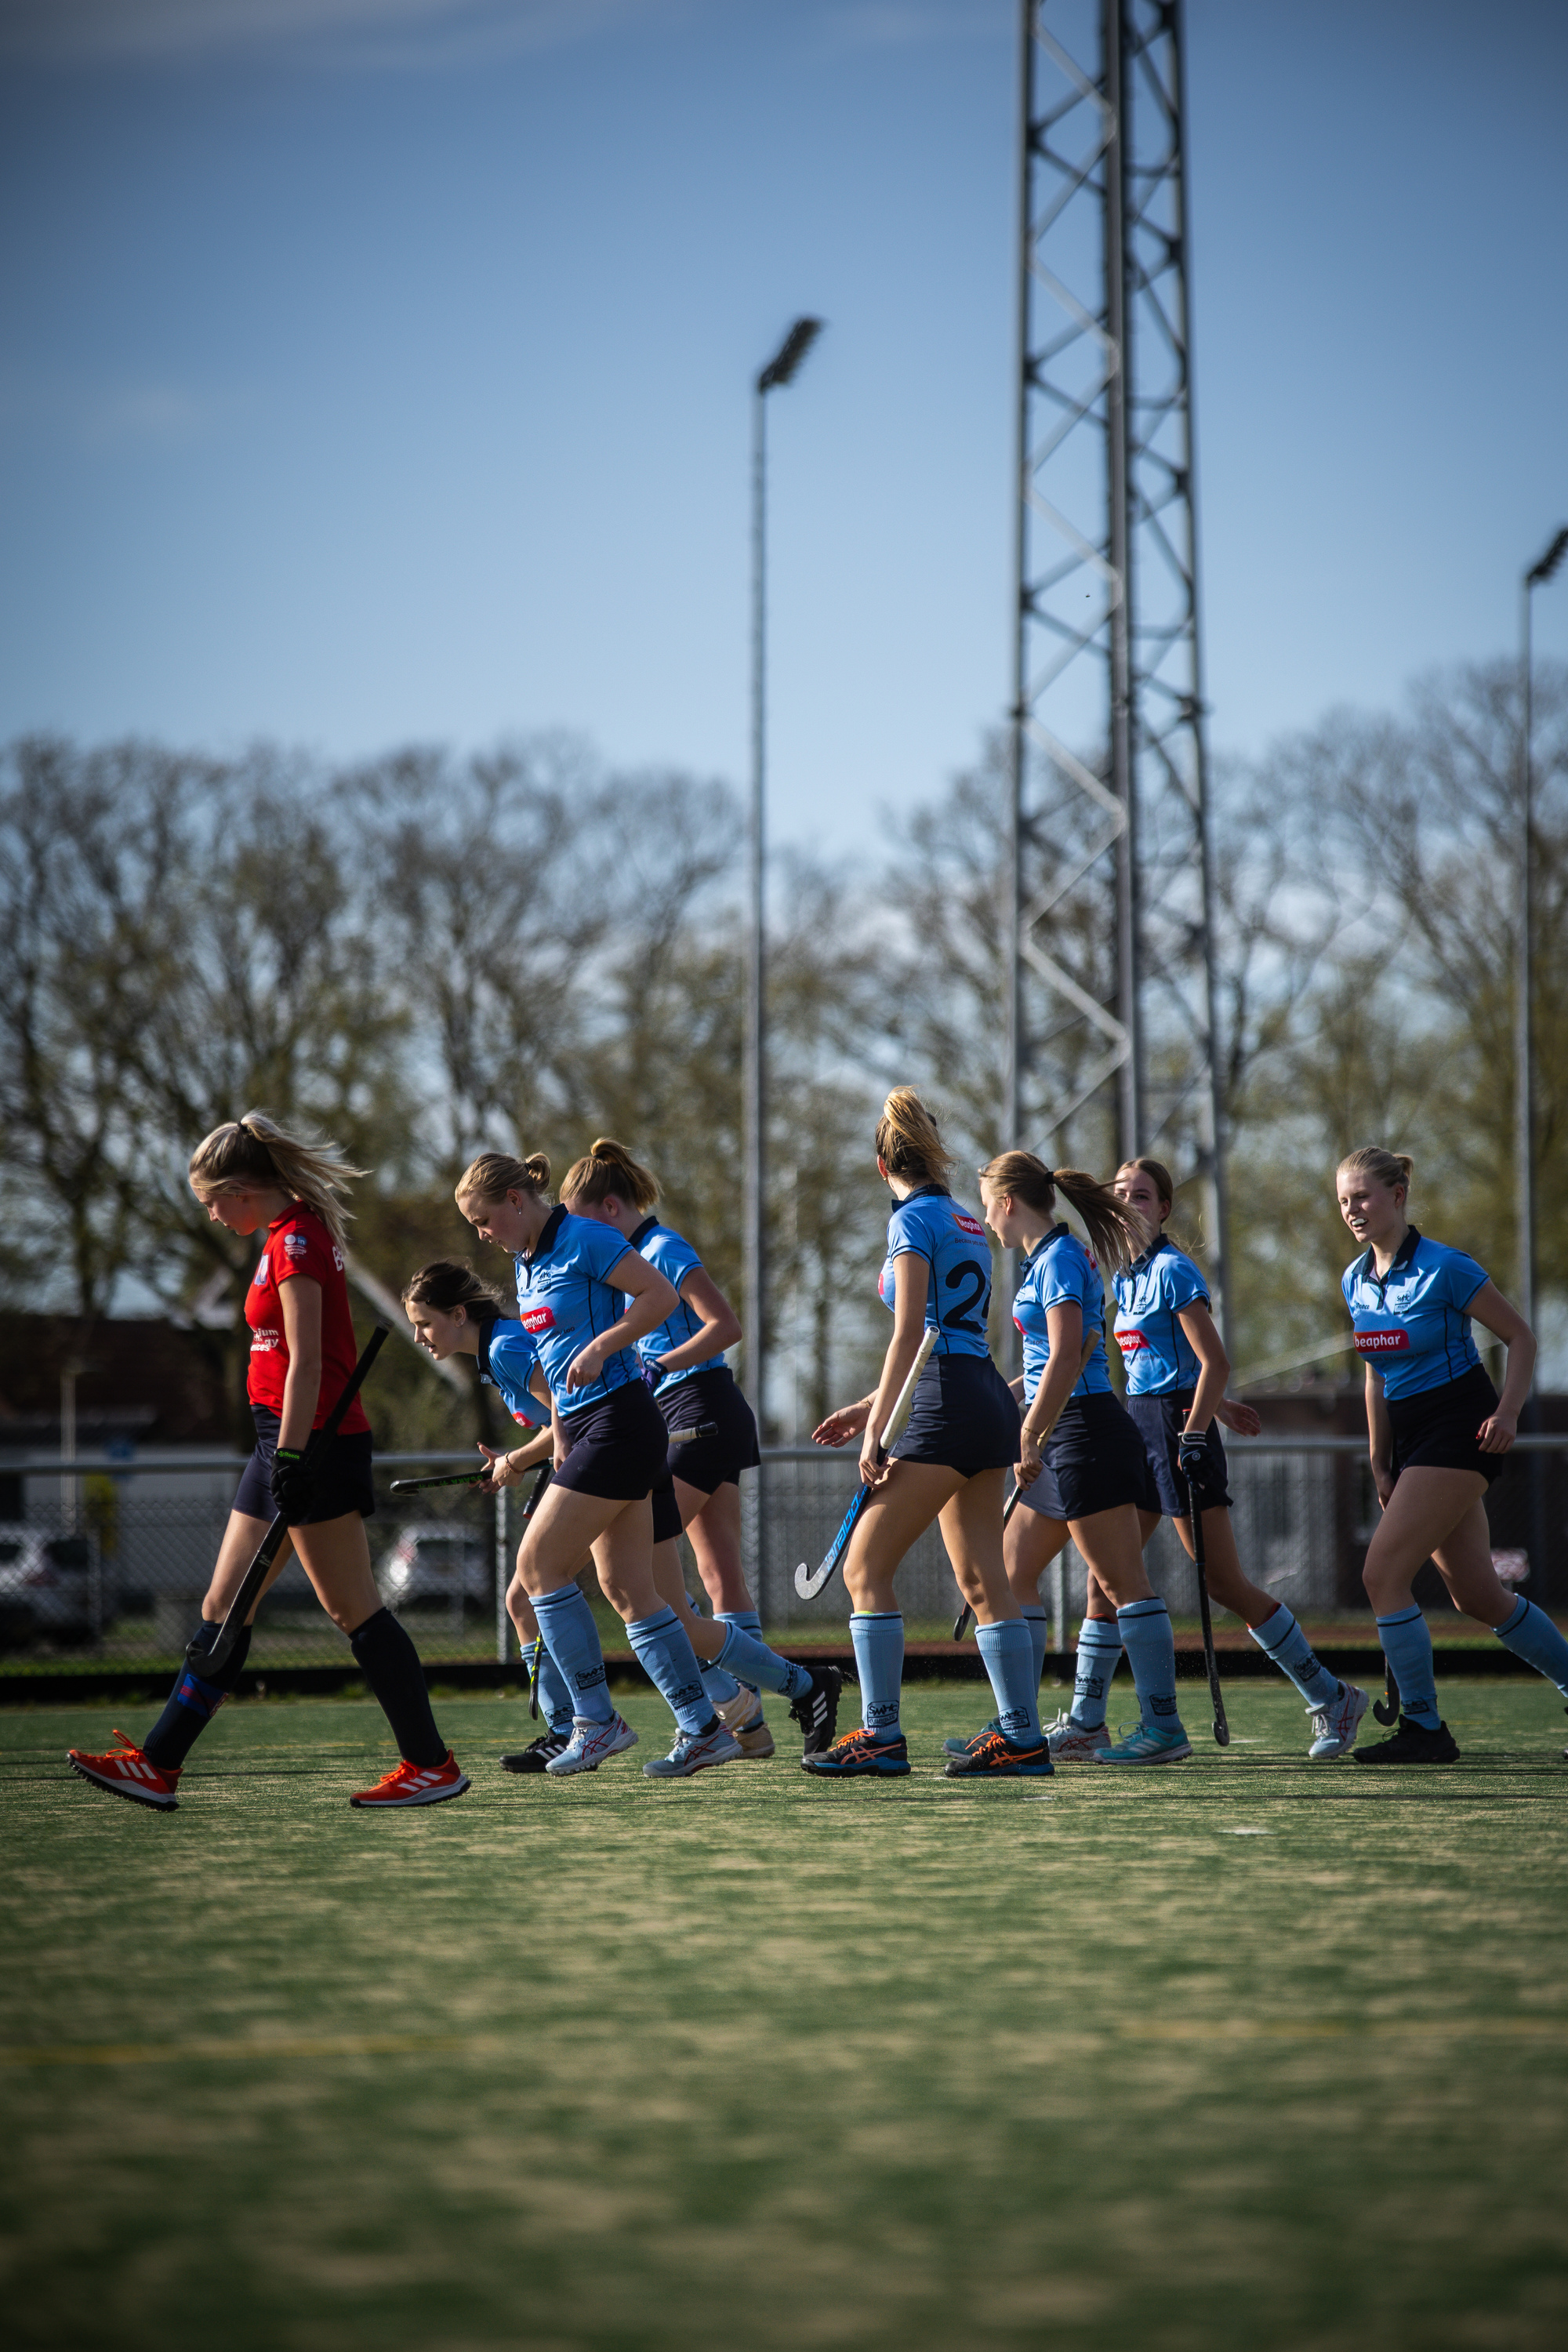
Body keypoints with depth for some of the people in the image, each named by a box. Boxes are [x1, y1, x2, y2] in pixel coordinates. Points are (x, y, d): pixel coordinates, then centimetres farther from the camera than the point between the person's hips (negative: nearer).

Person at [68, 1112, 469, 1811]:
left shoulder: (294, 1238, -13)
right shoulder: (291, 1236, 17)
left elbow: (305, 1361, -19)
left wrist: (291, 1454, -21)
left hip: (313, 1443, -10)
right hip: (285, 1444, 10)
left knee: (353, 1609, -6)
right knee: (224, 1608, 9)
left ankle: (432, 1764, 0)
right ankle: (159, 1765, 10)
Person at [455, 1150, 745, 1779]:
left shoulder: (582, 1240, -11)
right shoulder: (527, 1261, 16)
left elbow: (661, 1294, -17)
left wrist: (599, 1347, -22)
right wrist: (558, 1442, 20)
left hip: (620, 1420, -9)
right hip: (583, 1426, 9)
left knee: (538, 1563, -8)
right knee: (627, 1588, 6)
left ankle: (596, 1720, -3)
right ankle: (703, 1730, 8)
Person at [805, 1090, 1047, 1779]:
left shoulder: (913, 1220, -7)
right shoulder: (966, 1223, 18)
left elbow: (910, 1333, -14)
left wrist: (874, 1430, -13)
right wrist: (872, 1406, 25)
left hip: (949, 1410, -9)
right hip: (989, 1401, 9)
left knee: (866, 1569, -5)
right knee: (982, 1582, 9)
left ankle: (881, 1735, -8)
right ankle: (1022, 1739, 8)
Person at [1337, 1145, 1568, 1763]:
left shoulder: (1444, 1268, -14)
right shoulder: (1355, 1282, 7)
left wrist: (1507, 1412, -19)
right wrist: (1380, 1464, 14)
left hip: (1458, 1430, -8)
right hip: (1410, 1435, 8)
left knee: (1382, 1574, -14)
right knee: (1477, 1596, 9)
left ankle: (1424, 1729, -7)